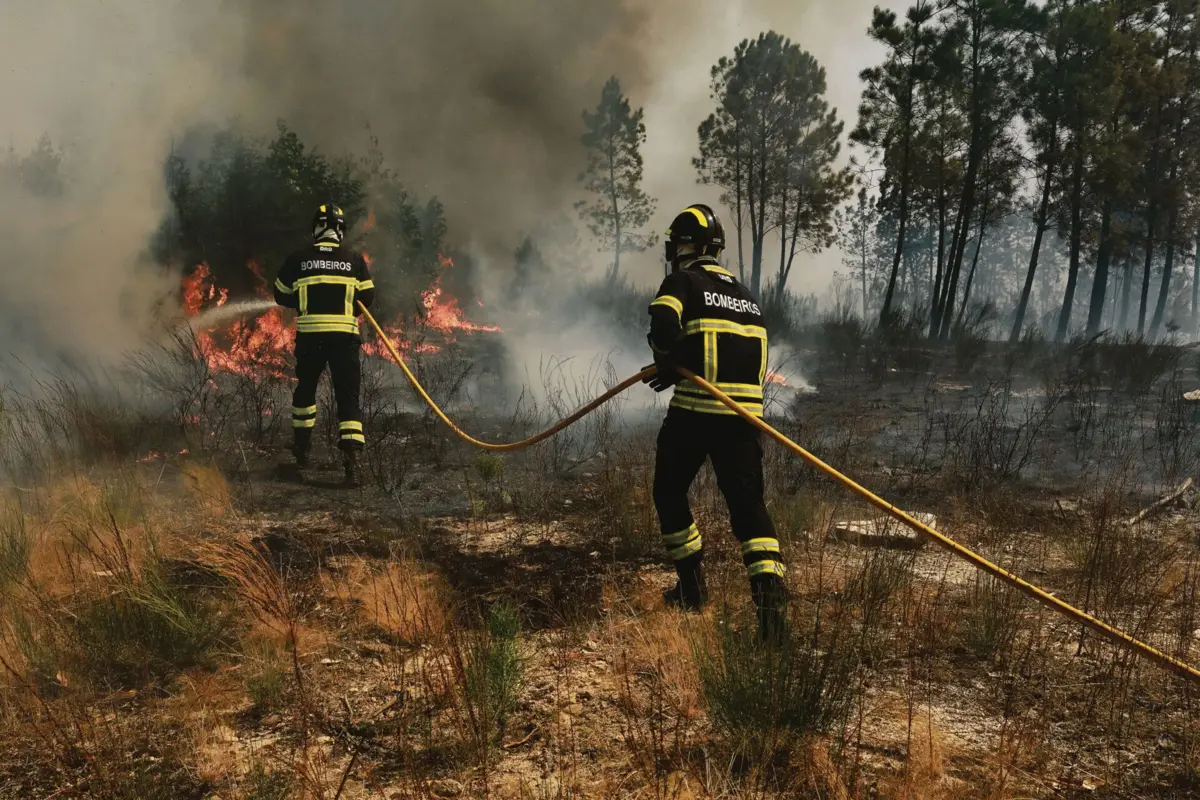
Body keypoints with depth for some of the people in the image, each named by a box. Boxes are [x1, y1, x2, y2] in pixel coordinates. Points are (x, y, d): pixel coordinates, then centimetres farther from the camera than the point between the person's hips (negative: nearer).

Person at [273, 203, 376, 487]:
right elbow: (367, 297, 5)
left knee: (305, 388, 24)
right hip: (344, 336, -1)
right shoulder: (354, 259, 3)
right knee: (348, 397, 1)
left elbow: (281, 296, 11)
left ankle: (301, 448, 34)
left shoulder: (298, 259, 3)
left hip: (309, 335, 1)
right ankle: (351, 459, -12)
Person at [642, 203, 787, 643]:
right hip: (746, 412, 5)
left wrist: (668, 363, 2)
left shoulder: (682, 282, 1)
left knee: (669, 494, 17)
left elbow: (663, 323, -19)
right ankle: (769, 590, -15)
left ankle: (692, 586, 22)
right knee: (748, 506, 5)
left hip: (694, 412, -4)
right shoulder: (747, 295, 20)